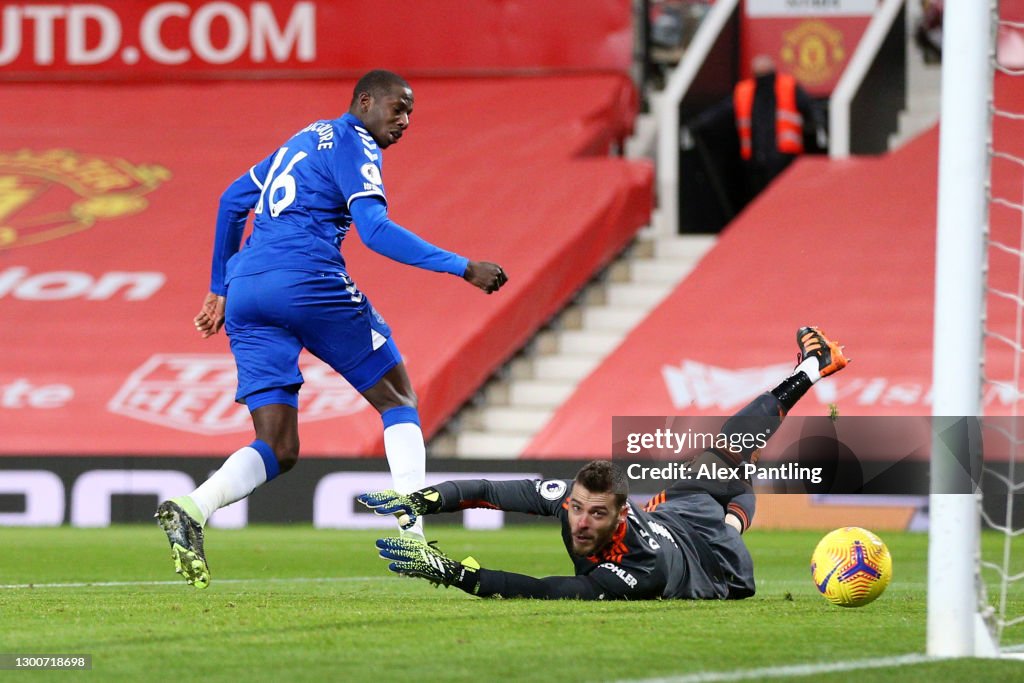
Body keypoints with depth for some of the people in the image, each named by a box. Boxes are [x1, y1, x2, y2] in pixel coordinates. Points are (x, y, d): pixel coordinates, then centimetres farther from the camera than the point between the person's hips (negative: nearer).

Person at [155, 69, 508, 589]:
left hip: (245, 290, 7)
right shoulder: (352, 145, 0)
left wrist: (219, 290, 35)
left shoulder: (304, 139, 27)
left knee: (277, 451, 4)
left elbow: (232, 201, 31)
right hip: (308, 281, -7)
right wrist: (463, 268, -15)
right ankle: (410, 537, -2)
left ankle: (191, 508, -24)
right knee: (399, 402, 10)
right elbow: (375, 229, -14)